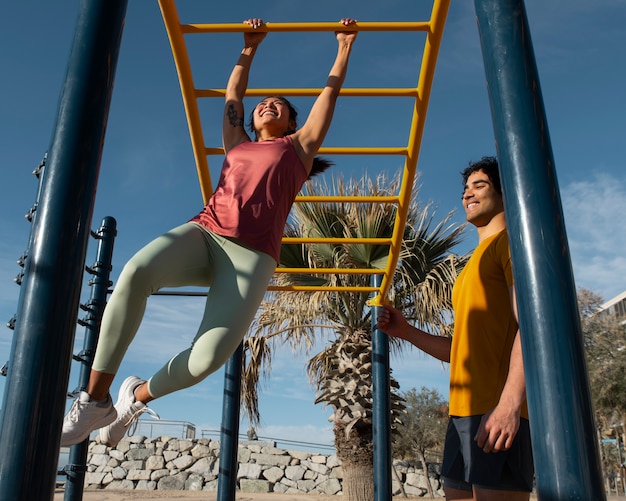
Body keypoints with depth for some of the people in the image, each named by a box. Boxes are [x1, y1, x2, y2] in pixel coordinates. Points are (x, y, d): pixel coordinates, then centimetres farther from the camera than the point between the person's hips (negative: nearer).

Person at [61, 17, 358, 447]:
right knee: (136, 271, -32)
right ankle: (96, 399, -19)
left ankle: (138, 396, 7)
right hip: (203, 232, 3)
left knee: (211, 355, -24)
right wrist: (250, 47, 50)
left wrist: (346, 45, 39)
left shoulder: (299, 146, 23)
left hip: (252, 254, -2)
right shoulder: (236, 143, 29)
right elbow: (233, 94, 41)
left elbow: (331, 92, 30)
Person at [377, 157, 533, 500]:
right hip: (464, 410, 9)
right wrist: (406, 332, 16)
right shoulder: (473, 268, 27)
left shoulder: (510, 239, 1)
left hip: (499, 410, -8)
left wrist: (510, 400, -25)